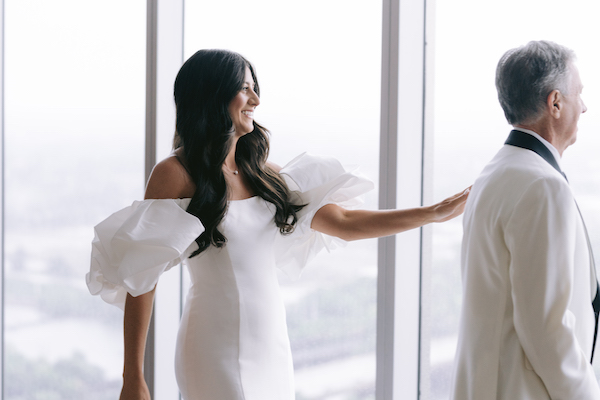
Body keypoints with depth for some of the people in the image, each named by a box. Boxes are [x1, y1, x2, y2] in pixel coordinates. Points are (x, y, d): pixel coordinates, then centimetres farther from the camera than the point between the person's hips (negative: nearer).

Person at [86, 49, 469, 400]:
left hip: (272, 345, 6)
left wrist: (435, 212, 7)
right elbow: (140, 278, -9)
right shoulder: (176, 174, -8)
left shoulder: (262, 174, 11)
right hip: (219, 349, -6)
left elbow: (343, 223, 12)